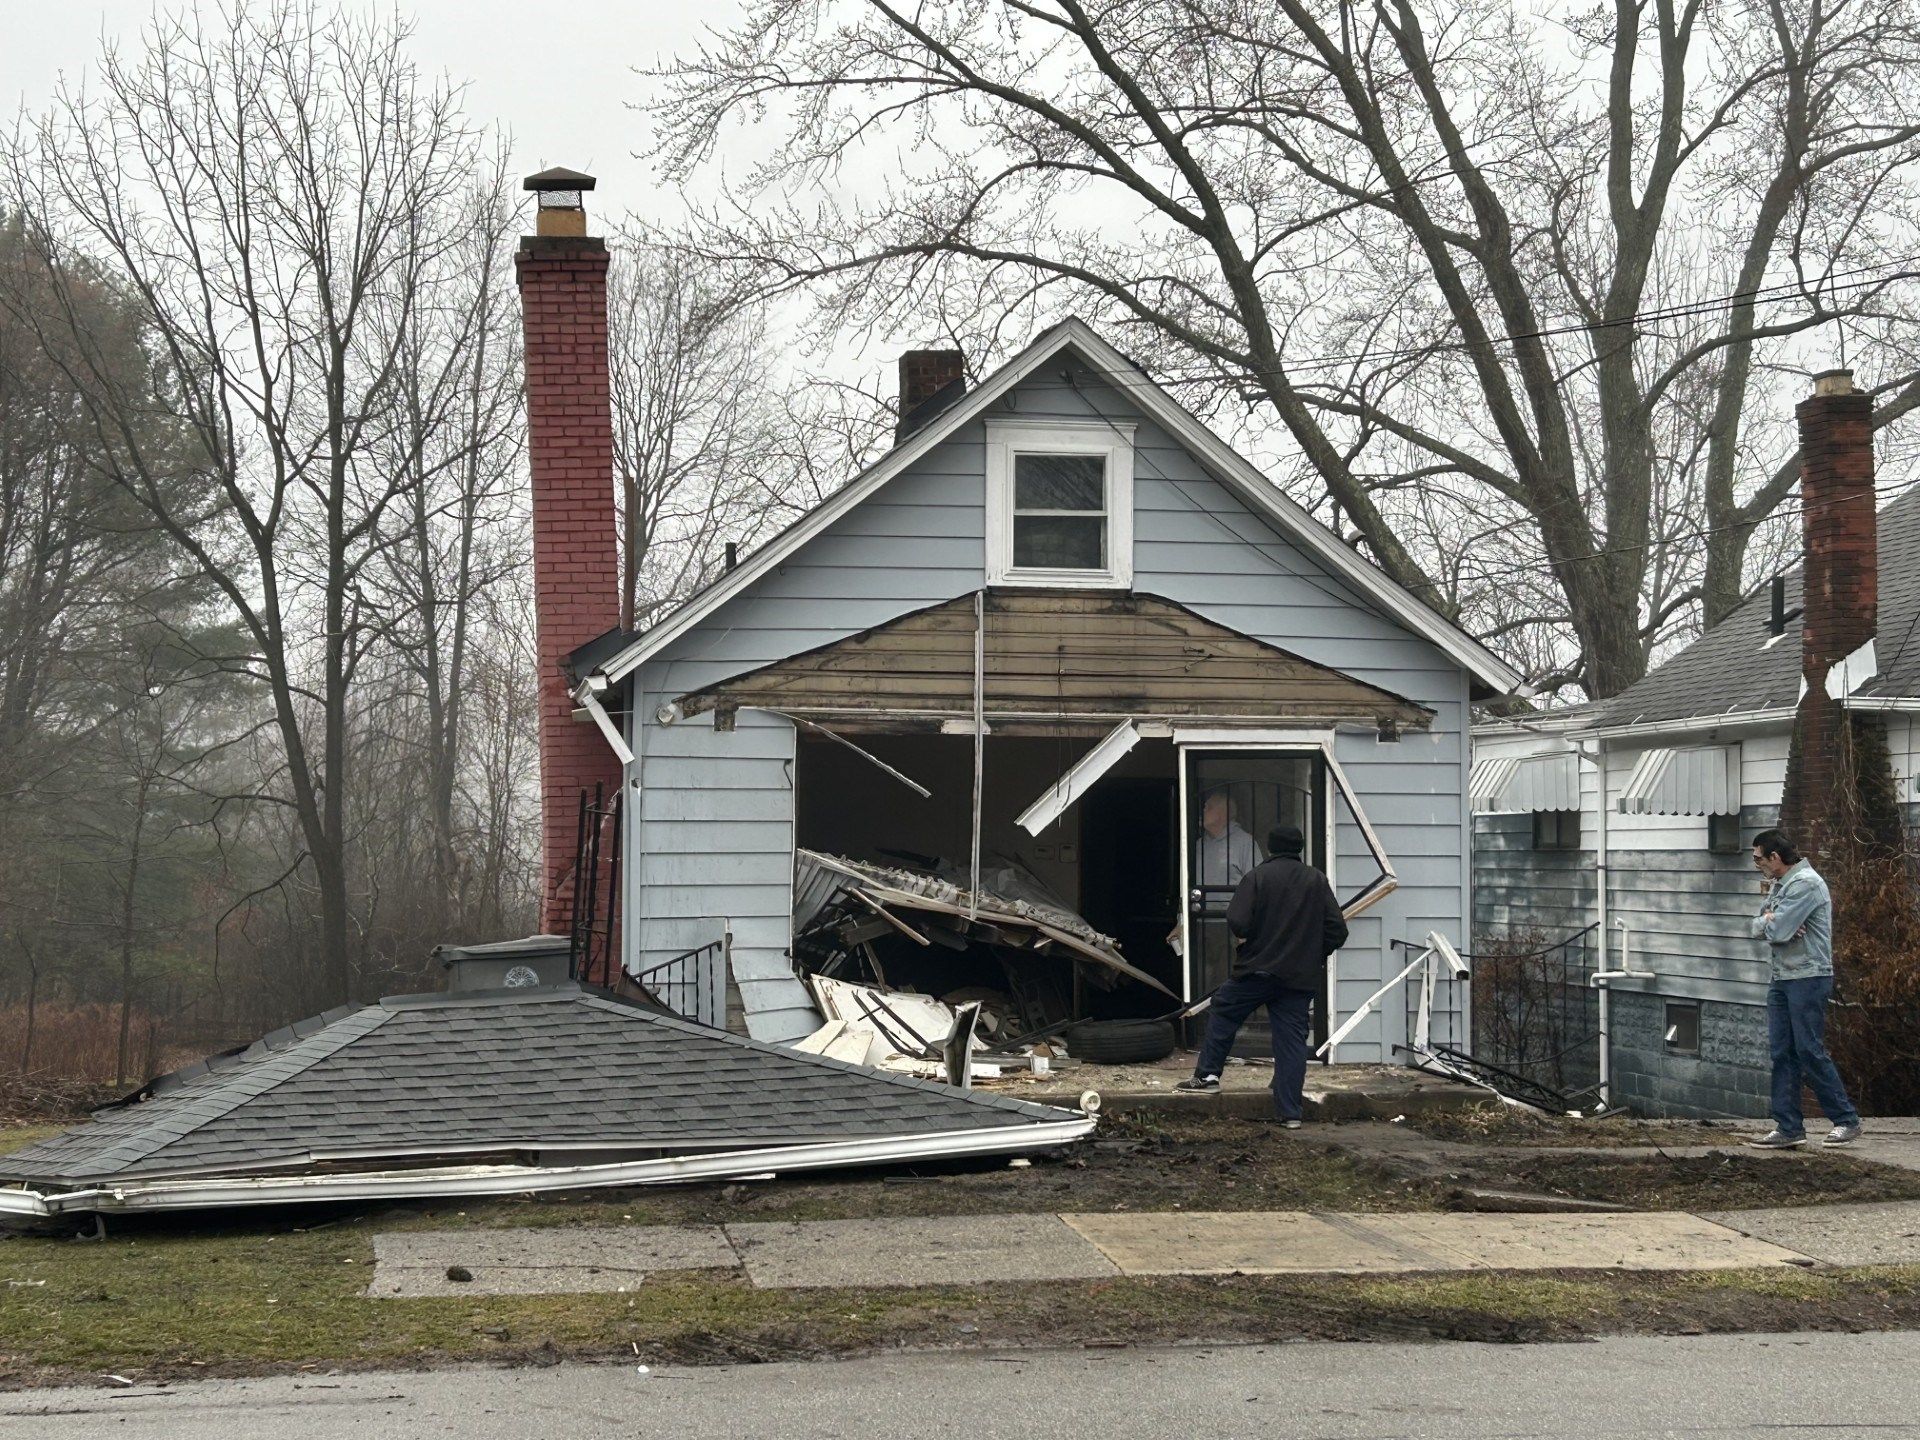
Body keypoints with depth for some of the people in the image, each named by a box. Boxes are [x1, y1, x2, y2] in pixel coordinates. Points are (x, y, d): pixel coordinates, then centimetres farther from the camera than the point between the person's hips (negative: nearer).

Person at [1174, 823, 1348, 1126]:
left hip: (1258, 968, -3)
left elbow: (1237, 923, -14)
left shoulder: (1258, 877, -6)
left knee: (1223, 1014, 18)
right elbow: (1337, 929, 2)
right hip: (1301, 977, 3)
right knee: (1291, 1039, 3)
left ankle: (1207, 1076, 15)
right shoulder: (1317, 880, 4)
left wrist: (1252, 937, 8)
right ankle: (1290, 1112, 1)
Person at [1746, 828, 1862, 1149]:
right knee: (1782, 1053, 5)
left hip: (1807, 978, -9)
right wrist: (1771, 922, -9)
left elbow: (1776, 931, -21)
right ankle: (1789, 1128, 7)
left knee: (1810, 1051, -8)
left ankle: (1846, 1121, 2)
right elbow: (1758, 928, 12)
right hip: (1780, 978, 9)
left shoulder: (1805, 884, -14)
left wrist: (1768, 921, 1)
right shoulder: (1777, 885, 17)